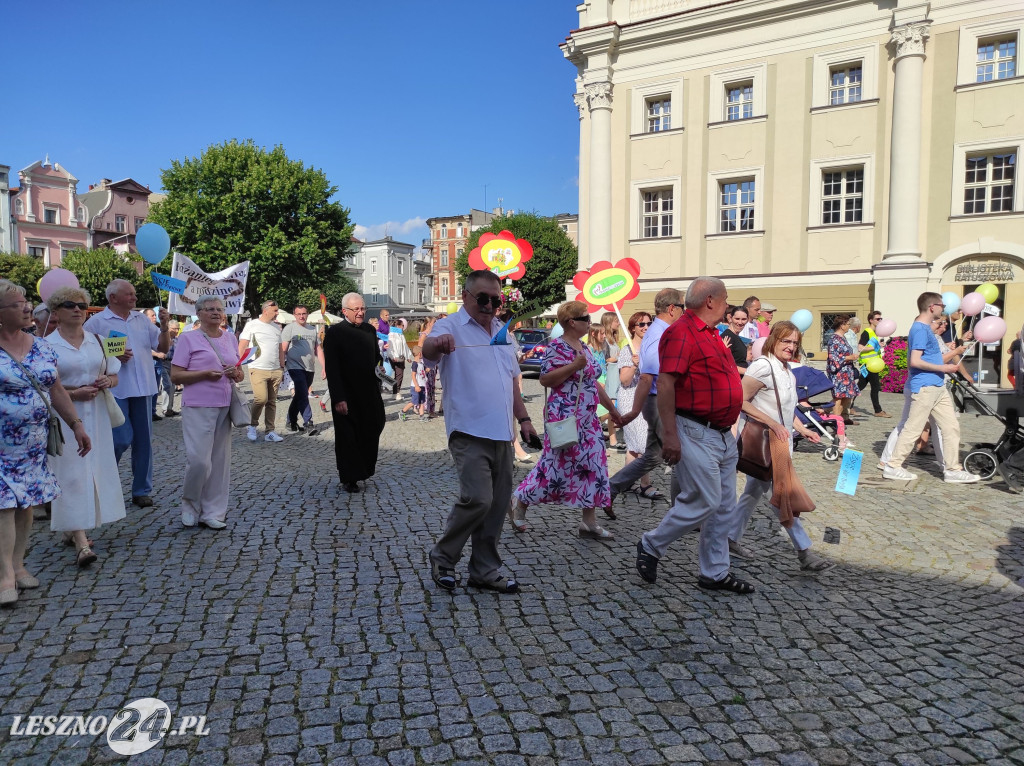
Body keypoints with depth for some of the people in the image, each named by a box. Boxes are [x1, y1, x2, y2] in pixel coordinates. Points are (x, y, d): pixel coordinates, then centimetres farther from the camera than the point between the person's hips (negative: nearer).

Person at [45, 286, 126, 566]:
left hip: (95, 415, 5)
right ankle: (81, 543, -12)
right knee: (71, 474, -9)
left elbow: (114, 374, 17)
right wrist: (73, 393, -18)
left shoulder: (97, 340, 11)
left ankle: (72, 530, 24)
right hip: (64, 416, -5)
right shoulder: (47, 344, -3)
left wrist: (108, 381, -6)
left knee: (94, 470, 7)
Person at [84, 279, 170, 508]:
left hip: (143, 388, 5)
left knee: (143, 441, 8)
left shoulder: (142, 319, 12)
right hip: (115, 390, -5)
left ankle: (142, 490, 17)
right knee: (121, 440, -8)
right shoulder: (96, 322, -3)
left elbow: (163, 347, 10)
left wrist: (164, 326, -5)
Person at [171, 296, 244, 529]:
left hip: (224, 407, 5)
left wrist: (236, 373, -2)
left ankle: (213, 512, 16)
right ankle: (190, 503, 15)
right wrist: (205, 374, -16)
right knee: (199, 460, -11)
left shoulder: (230, 338, 15)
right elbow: (175, 376, -5)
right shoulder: (189, 339, 0)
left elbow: (241, 374, 20)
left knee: (220, 460, 6)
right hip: (198, 407, -5)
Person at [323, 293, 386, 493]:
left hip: (370, 392, 5)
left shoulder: (369, 330, 10)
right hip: (347, 396, -5)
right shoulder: (334, 332, -8)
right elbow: (331, 368, -13)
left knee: (373, 430, 11)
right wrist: (338, 398, -18)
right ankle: (349, 478, 17)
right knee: (348, 437, 4)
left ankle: (365, 467, 32)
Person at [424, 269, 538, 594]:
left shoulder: (501, 331, 17)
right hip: (469, 433, -7)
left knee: (497, 505, 10)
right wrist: (436, 344, -50)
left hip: (502, 434, 7)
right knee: (478, 499, -15)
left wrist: (523, 418, 16)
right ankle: (442, 558, 8)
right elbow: (428, 350, -27)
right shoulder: (451, 326, -5)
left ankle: (484, 570, 23)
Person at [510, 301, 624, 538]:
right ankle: (520, 501, 18)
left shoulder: (584, 348, 15)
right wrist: (574, 366, -24)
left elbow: (594, 382, 21)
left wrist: (612, 409, 21)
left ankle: (589, 522, 12)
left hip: (588, 419, 9)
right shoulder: (556, 347, -11)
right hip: (564, 416, -8)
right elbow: (545, 379, -20)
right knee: (557, 465, -2)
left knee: (593, 465, 5)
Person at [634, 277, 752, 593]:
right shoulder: (682, 333, -15)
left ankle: (715, 572, 23)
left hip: (723, 434, 10)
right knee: (704, 501, -7)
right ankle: (651, 546, 13)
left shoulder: (710, 334, 17)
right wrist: (670, 434, -25)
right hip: (696, 434, -10)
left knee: (724, 505, 12)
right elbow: (665, 383, -22)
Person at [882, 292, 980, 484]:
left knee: (951, 427, 8)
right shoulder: (920, 329, -14)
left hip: (938, 387, 10)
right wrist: (943, 368, -15)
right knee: (912, 429, -3)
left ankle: (953, 470, 13)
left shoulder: (926, 328, 16)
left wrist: (945, 362, 14)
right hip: (924, 387, -10)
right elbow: (914, 361, -22)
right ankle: (893, 466, 6)